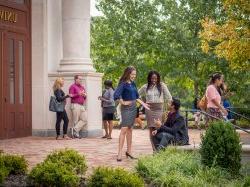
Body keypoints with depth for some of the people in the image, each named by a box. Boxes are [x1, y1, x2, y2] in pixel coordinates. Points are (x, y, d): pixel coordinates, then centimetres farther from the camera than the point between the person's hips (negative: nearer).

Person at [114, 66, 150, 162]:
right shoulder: (123, 84, -14)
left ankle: (129, 151, 19)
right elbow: (116, 95, -26)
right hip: (126, 108, -8)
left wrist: (143, 103, 12)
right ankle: (119, 153, -12)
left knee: (130, 129, 12)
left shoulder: (133, 84, 10)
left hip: (133, 107, 8)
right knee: (124, 129, -11)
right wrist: (123, 102, -17)